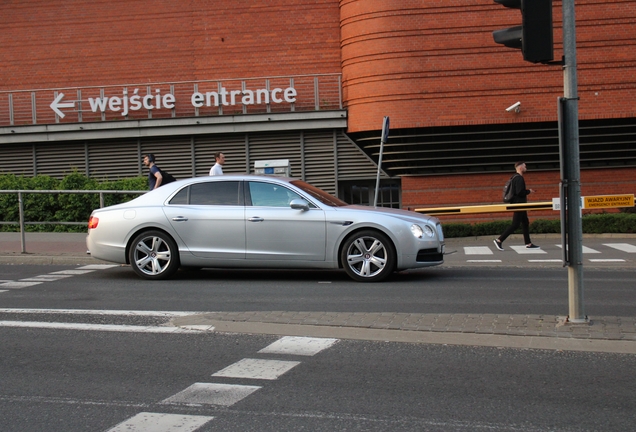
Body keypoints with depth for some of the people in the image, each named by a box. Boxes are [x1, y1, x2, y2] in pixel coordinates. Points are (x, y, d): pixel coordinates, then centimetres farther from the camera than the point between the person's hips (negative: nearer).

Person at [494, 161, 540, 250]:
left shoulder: (515, 178, 15)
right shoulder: (519, 178, -17)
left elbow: (517, 191, 20)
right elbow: (520, 192, -25)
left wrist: (525, 193, 14)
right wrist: (528, 191, -9)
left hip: (520, 205, 11)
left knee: (525, 223, 12)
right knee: (515, 225, -9)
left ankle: (528, 244, 15)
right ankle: (499, 240, -9)